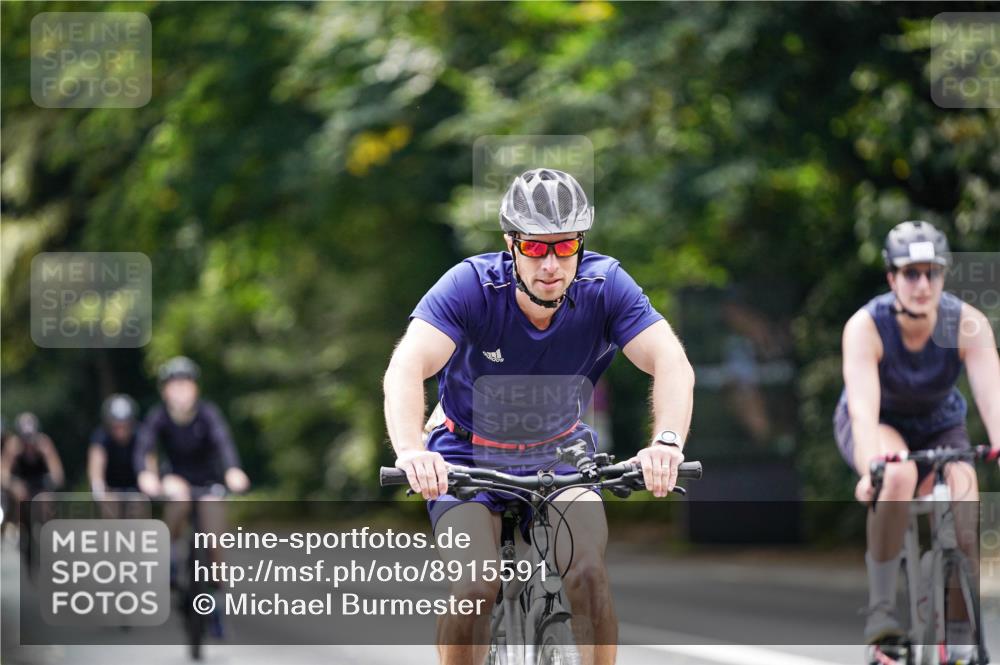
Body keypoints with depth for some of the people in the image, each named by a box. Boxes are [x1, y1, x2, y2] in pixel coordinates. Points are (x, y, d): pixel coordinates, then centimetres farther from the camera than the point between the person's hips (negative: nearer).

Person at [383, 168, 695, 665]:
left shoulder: (605, 285, -20)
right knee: (476, 587, -23)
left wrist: (667, 442, -50)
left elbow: (672, 363, -30)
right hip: (469, 456, -1)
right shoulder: (470, 285, -25)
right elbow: (406, 368, -38)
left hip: (559, 456, 1)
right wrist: (410, 452, -56)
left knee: (588, 573, -24)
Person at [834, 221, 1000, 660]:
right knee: (898, 477, -37)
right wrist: (871, 468, -58)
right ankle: (881, 607, -27)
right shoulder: (865, 326, -30)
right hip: (879, 428, -2)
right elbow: (864, 409, -41)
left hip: (939, 428, 2)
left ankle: (960, 640, -6)